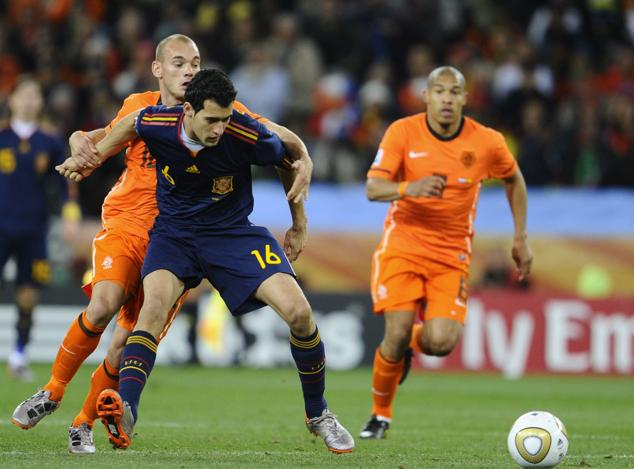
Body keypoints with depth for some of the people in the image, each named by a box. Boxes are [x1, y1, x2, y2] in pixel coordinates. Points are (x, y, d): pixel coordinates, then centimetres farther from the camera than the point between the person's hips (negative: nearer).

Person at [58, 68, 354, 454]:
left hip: (233, 233, 0)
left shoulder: (247, 135, -23)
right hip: (174, 231, 0)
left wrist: (300, 225, 9)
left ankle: (318, 415, 7)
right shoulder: (157, 123, -18)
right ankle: (125, 411, -43)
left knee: (299, 312, -15)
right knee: (156, 299, -31)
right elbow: (132, 123, 9)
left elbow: (289, 162, -1)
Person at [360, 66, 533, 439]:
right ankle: (380, 415, 10)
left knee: (440, 343, -18)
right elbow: (373, 188, -16)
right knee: (397, 334, -16)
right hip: (402, 245, -1)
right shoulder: (403, 132, -9)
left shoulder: (487, 142, -6)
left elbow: (514, 179, 14)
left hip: (452, 254, 1)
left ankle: (414, 342, 23)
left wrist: (521, 238, 11)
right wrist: (409, 188, -37)